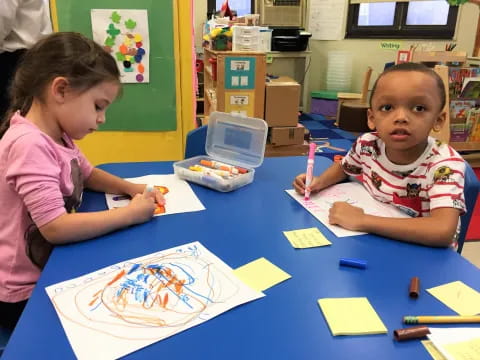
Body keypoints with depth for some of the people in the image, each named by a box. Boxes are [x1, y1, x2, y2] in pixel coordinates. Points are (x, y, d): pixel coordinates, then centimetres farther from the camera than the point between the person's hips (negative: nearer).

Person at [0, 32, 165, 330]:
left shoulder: (58, 136, 1)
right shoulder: (30, 145, -28)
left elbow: (87, 174, 18)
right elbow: (55, 227, -33)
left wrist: (131, 188, 0)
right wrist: (131, 213, -25)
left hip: (53, 271, 8)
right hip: (26, 293, -8)